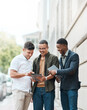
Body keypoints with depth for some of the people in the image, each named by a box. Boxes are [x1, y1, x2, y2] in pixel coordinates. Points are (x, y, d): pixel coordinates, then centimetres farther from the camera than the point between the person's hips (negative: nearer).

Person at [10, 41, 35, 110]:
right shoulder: (17, 59, -1)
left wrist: (32, 78, 9)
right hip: (19, 90, -7)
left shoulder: (30, 62, 22)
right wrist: (25, 74, -22)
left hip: (28, 91, 7)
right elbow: (12, 74, -11)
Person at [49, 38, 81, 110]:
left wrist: (56, 72, -20)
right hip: (63, 88, 7)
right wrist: (58, 76, 3)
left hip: (72, 88, -7)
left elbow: (71, 70, -19)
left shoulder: (74, 55, -7)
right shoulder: (61, 58, 17)